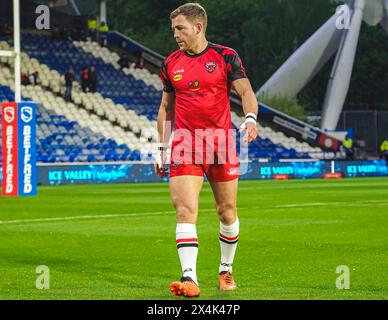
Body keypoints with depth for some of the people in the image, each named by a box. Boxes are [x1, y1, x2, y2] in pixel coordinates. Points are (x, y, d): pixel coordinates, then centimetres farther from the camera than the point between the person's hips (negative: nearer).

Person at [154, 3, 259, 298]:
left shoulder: (225, 57, -1)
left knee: (227, 212, 7)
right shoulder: (171, 63, 9)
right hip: (184, 147, 1)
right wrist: (162, 148, 15)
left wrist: (250, 118, -25)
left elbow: (246, 91, -5)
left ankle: (226, 270, 28)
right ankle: (189, 279, -21)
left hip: (221, 145, -1)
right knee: (185, 211, -14)